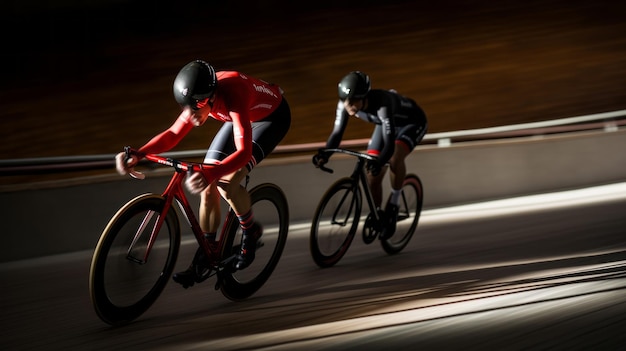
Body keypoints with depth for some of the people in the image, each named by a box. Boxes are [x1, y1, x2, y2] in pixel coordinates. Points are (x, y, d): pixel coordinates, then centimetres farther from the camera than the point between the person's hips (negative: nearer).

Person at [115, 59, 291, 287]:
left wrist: (209, 174, -64)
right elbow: (174, 134, -14)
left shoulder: (231, 97, -42)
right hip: (242, 116, 7)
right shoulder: (198, 98, -21)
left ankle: (251, 231, 5)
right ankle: (205, 255, 8)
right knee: (207, 185, -5)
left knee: (226, 184, -24)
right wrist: (138, 155, -28)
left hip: (272, 116, -7)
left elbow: (243, 152, -49)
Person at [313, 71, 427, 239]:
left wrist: (379, 162, -67)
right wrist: (324, 154, -40)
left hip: (412, 123, -6)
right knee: (373, 176, -5)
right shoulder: (344, 104, -26)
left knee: (395, 158, -34)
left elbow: (389, 142, -50)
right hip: (385, 124, 6)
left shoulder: (382, 105, -43)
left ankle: (393, 205, -15)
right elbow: (337, 132, -23)